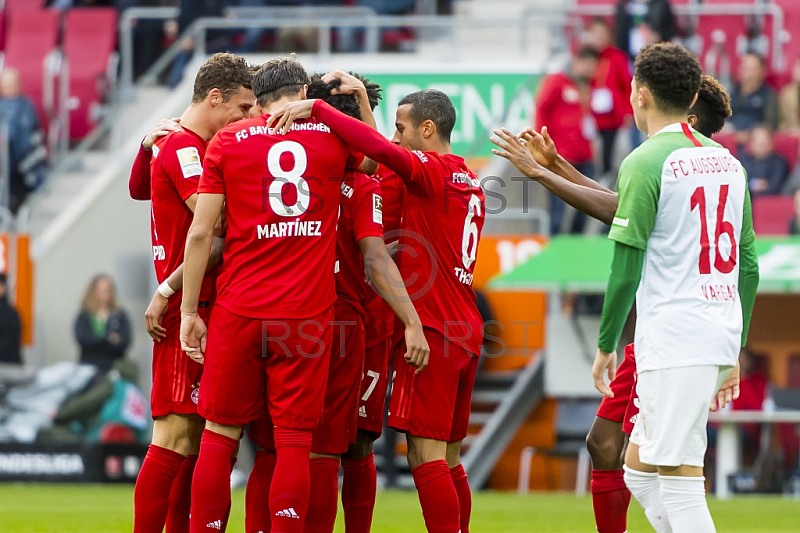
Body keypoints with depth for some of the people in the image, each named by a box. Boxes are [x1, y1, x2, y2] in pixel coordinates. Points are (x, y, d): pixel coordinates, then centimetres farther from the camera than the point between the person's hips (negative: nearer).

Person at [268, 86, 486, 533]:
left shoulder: (431, 171, -9)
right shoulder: (471, 182, 17)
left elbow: (380, 149, -27)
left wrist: (316, 108, -23)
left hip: (431, 329, -9)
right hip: (465, 331, 9)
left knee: (426, 454, -11)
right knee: (448, 458, 11)